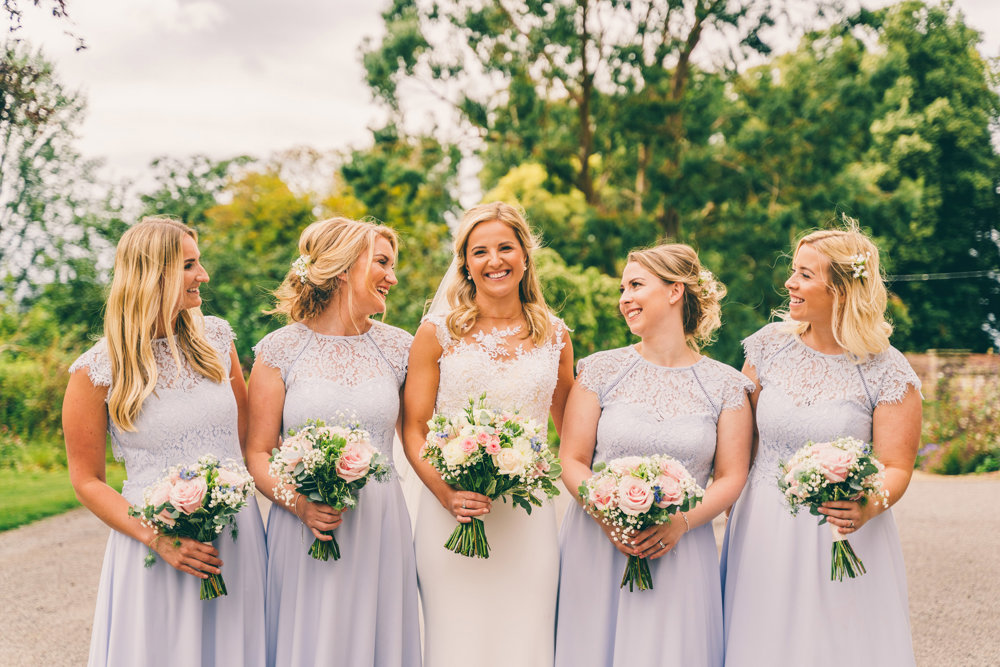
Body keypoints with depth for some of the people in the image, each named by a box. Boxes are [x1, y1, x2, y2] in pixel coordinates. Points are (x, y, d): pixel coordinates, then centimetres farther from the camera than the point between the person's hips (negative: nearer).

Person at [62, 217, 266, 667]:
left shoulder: (215, 338, 4)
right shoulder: (96, 371, -7)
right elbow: (87, 481, -3)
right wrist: (157, 539, -15)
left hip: (237, 537, 4)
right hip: (156, 549, -4)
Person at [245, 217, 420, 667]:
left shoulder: (398, 348, 6)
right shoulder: (279, 350, -2)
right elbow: (258, 453, -1)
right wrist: (300, 504, -17)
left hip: (379, 528, 2)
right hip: (304, 531, -2)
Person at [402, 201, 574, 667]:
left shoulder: (555, 337, 8)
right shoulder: (437, 332, 2)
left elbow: (571, 431, 19)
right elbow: (413, 430, 1)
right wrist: (445, 492, -14)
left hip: (528, 517, 2)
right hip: (450, 513, -1)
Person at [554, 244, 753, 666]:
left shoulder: (725, 385, 3)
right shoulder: (601, 371, 3)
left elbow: (731, 477, 1)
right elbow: (571, 460, 1)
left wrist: (681, 522, -15)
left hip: (680, 550, 0)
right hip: (599, 547, 0)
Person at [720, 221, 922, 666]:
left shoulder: (887, 373, -9)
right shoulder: (770, 345, 1)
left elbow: (896, 468, -10)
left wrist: (867, 508, -29)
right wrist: (729, 503, 5)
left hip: (840, 538, -3)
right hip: (762, 534, 3)